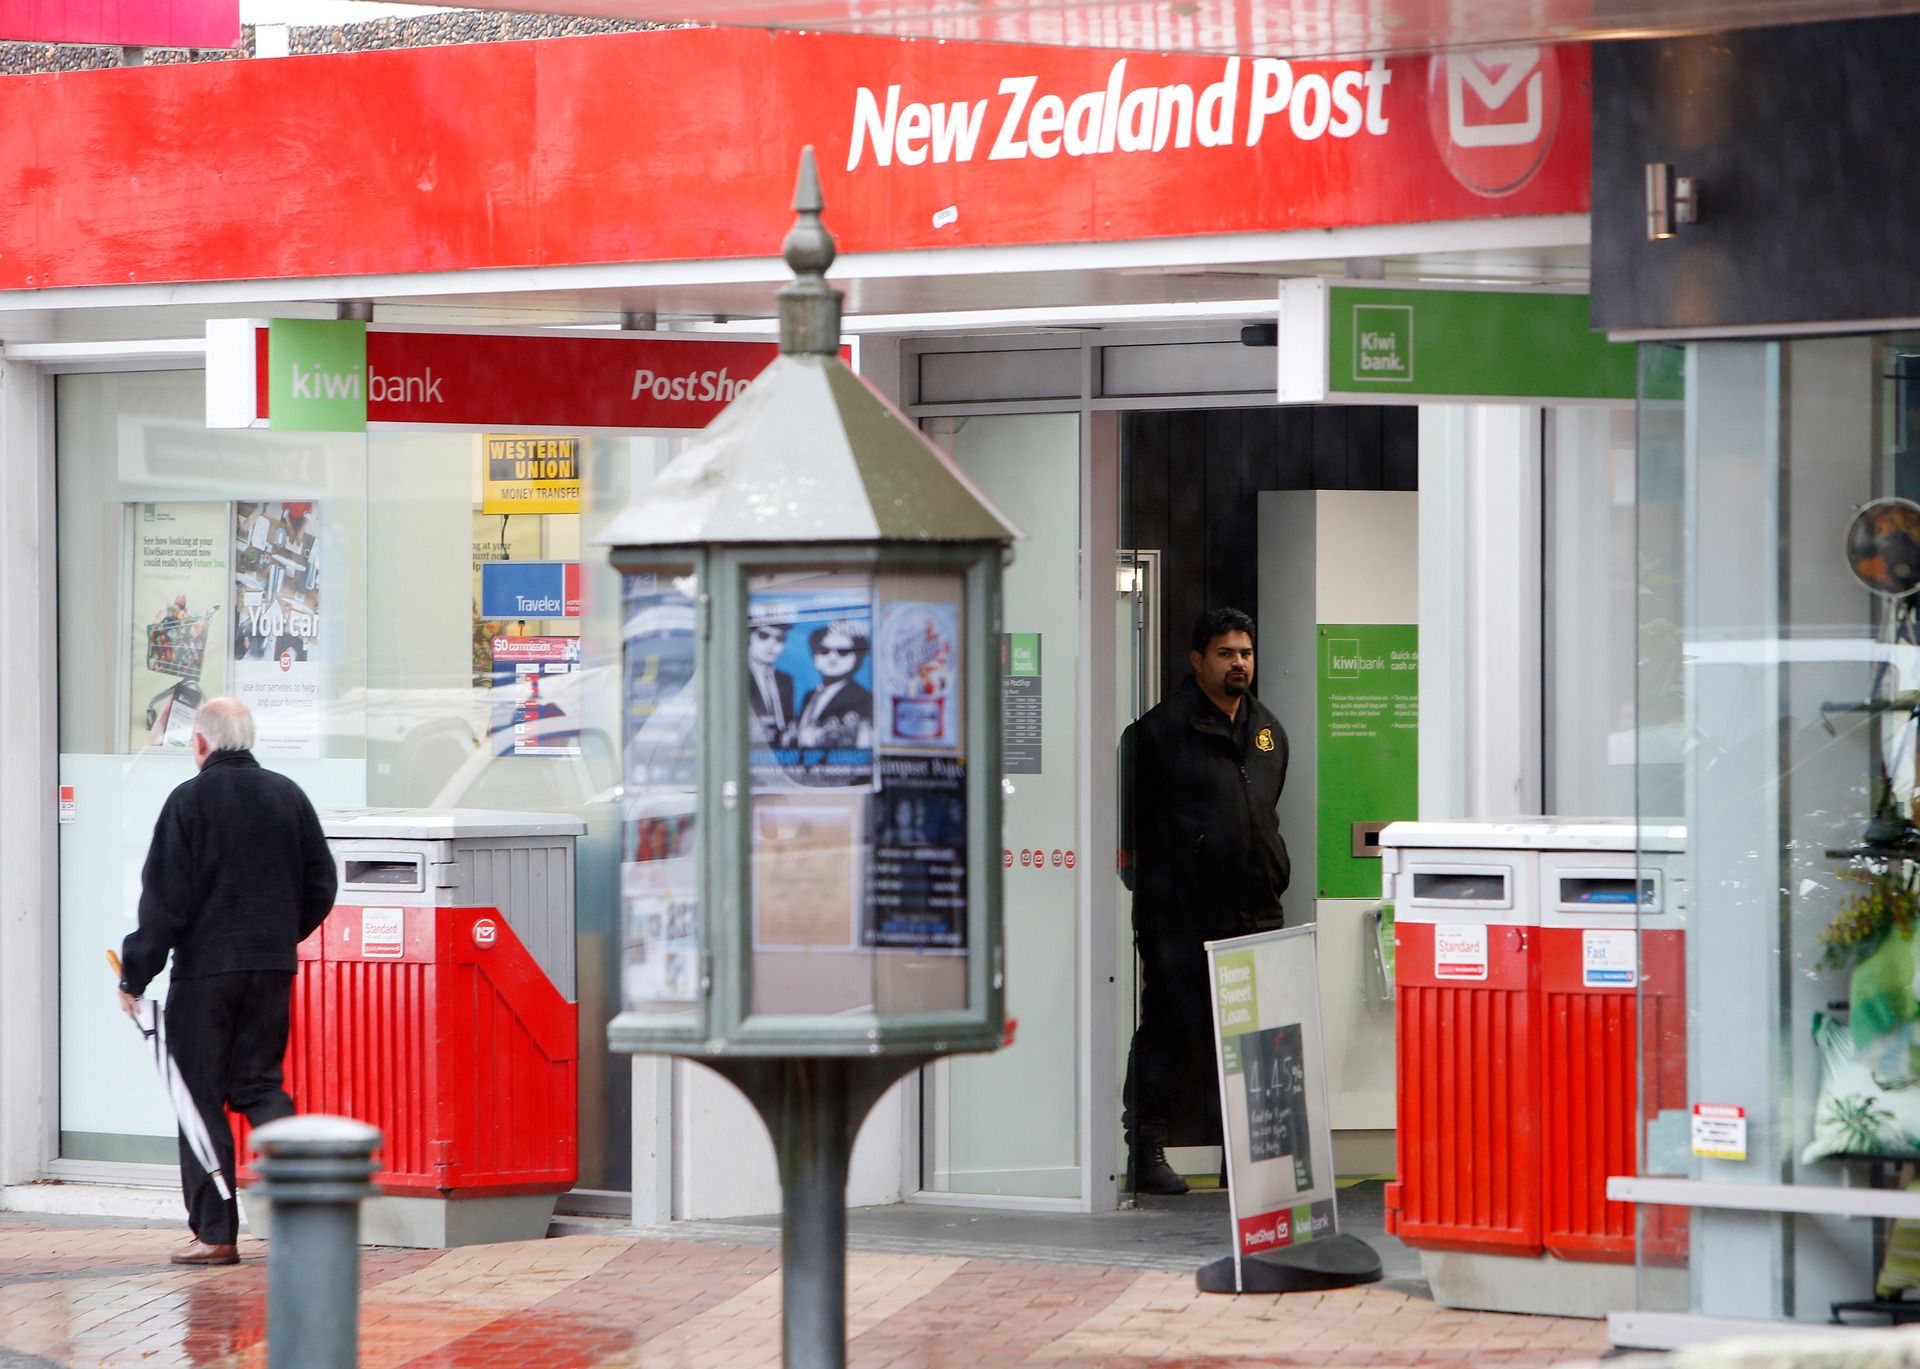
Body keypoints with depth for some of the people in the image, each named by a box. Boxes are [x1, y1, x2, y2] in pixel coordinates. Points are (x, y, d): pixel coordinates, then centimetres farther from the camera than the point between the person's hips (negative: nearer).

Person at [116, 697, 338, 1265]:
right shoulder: (289, 796, 5)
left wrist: (135, 977, -4)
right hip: (274, 967, 4)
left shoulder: (189, 801, -9)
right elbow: (320, 885, 10)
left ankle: (214, 1233, 4)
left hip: (205, 968, -4)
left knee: (201, 1095, 3)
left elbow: (164, 898, -11)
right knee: (258, 1082, 15)